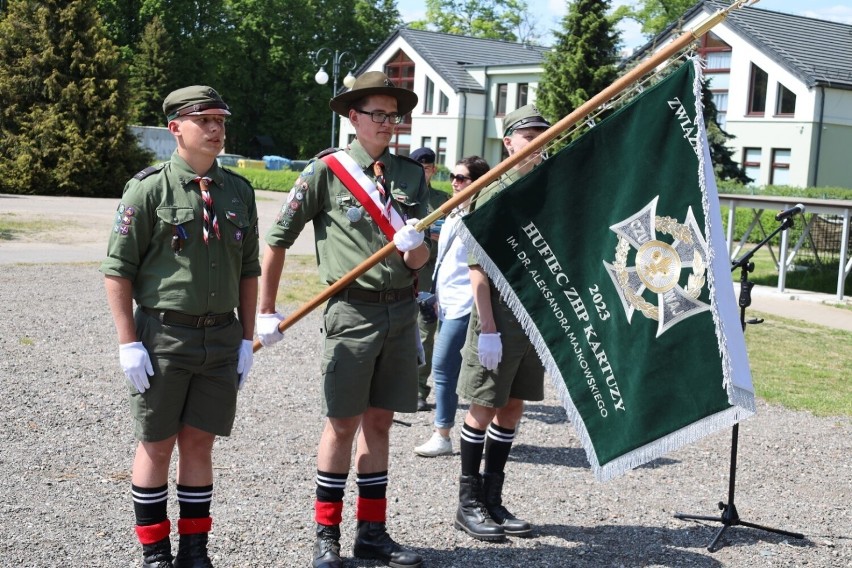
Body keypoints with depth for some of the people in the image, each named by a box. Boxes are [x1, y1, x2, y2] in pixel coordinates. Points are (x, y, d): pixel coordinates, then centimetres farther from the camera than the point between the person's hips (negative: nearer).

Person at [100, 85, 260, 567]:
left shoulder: (239, 191, 7)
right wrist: (129, 344, -11)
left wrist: (246, 339, 10)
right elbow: (118, 270, -7)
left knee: (200, 443, 11)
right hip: (164, 334, -4)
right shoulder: (150, 187, -7)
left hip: (222, 336, 4)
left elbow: (249, 271, 13)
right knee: (157, 445, 7)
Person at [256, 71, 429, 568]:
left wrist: (414, 246, -18)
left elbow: (420, 261, 6)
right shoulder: (326, 170, -3)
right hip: (353, 312, -4)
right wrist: (268, 312, 1)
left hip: (402, 311, 4)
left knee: (379, 422, 11)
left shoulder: (412, 175, 9)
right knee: (343, 423, 1)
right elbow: (277, 241, 0)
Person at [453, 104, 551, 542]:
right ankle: (468, 504, 14)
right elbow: (477, 268, -12)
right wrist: (487, 328, -17)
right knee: (483, 409, 3)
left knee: (512, 409, 12)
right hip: (500, 317, -6)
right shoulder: (492, 194, -8)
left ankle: (493, 499, 23)